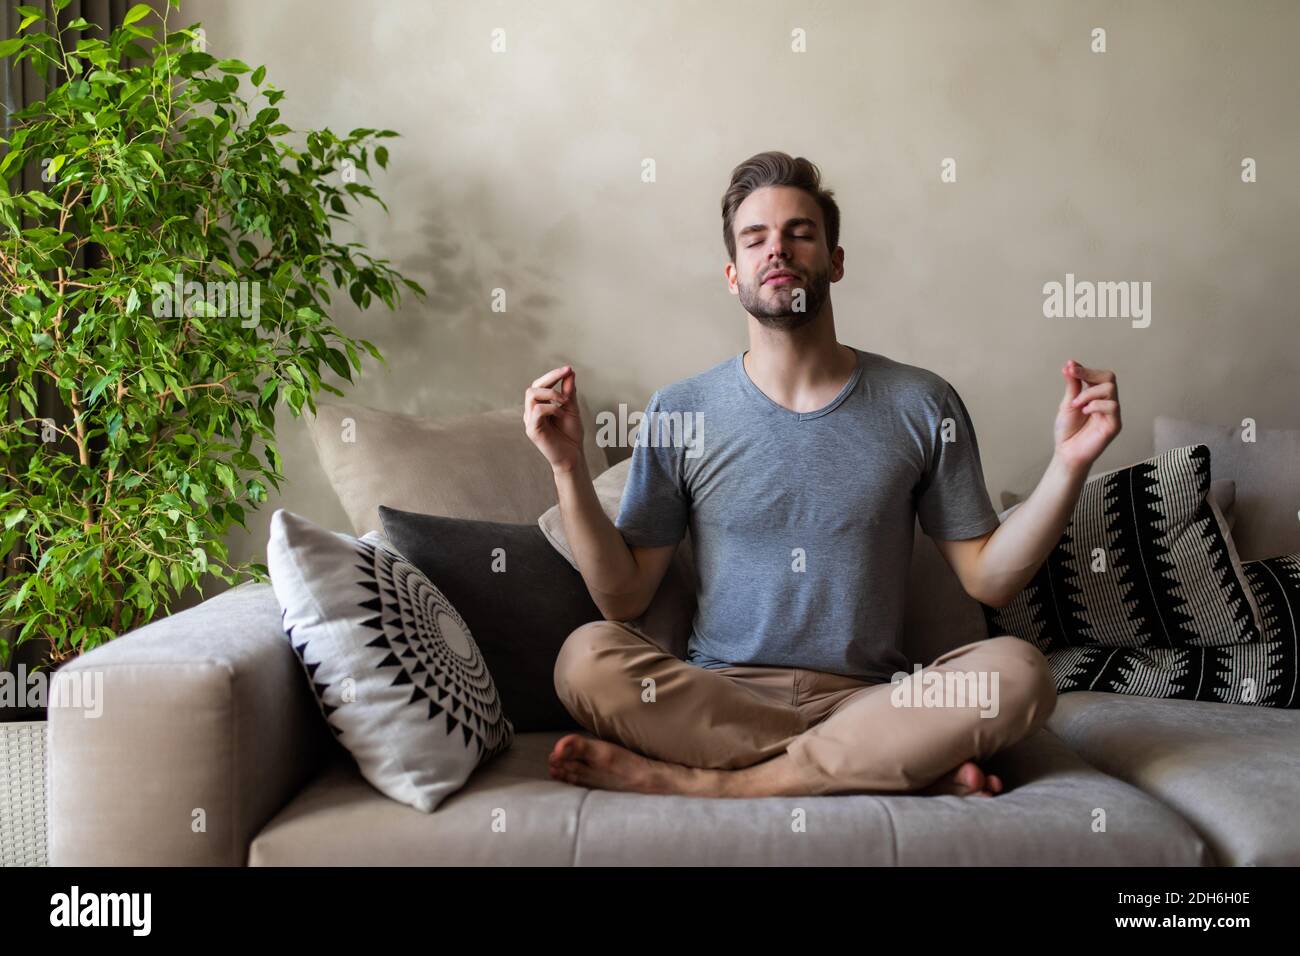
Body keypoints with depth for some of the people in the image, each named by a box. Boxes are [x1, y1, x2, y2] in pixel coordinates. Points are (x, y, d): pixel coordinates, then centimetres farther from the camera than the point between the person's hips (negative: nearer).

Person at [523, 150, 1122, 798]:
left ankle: (697, 781, -23)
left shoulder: (920, 405, 5)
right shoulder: (679, 413, 4)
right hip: (717, 698, 0)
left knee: (1018, 671, -27)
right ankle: (921, 771, -21)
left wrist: (1069, 465, -7)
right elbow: (623, 599, 2)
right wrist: (569, 468, -9)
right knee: (587, 656, -29)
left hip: (867, 699, 1)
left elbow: (988, 579, 6)